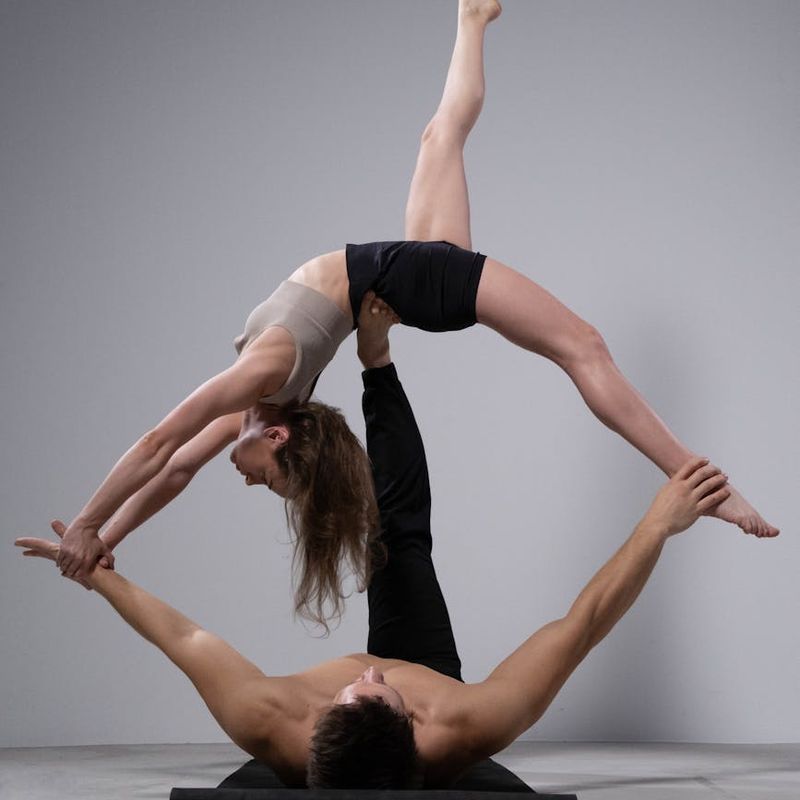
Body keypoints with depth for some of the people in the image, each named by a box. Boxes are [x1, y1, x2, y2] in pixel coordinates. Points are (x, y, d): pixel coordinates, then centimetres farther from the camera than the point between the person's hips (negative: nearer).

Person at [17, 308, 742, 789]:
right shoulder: (461, 734, -50)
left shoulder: (269, 731, -47)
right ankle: (377, 363, 33)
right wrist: (661, 524, -36)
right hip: (432, 679, 0)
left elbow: (180, 634, -31)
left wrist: (96, 574, -15)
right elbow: (584, 622, -42)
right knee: (402, 528, 8)